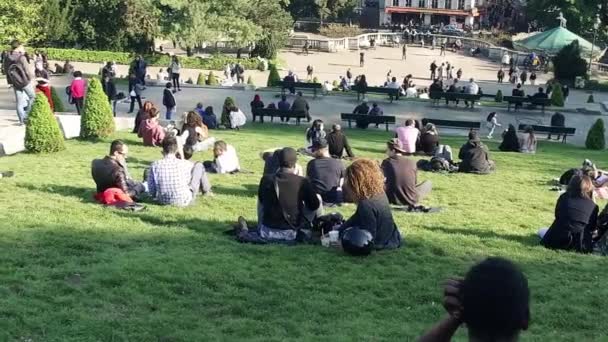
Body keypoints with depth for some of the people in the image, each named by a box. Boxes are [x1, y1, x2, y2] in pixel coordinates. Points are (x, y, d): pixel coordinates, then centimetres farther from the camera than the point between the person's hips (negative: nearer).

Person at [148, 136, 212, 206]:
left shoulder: (155, 165, -14)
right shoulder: (184, 164, -17)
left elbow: (151, 191, -8)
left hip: (163, 201, 3)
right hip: (184, 202, -3)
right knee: (199, 165, 11)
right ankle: (206, 191, 36)